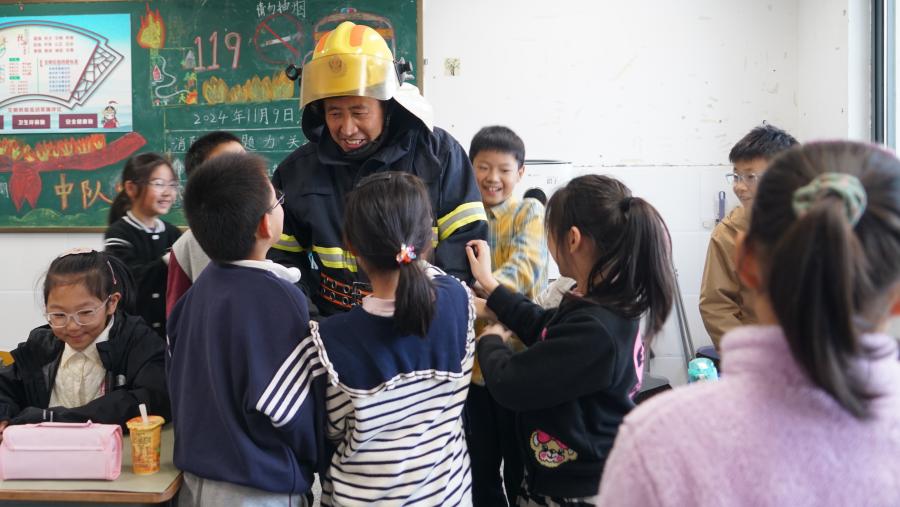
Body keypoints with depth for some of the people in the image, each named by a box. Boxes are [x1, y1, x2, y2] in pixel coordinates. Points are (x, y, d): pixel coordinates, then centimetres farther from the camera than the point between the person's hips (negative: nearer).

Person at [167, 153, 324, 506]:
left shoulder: (201, 287, 2)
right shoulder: (277, 299, -22)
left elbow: (178, 375, 10)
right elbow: (285, 407, -23)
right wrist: (317, 457, -6)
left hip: (198, 477, 7)